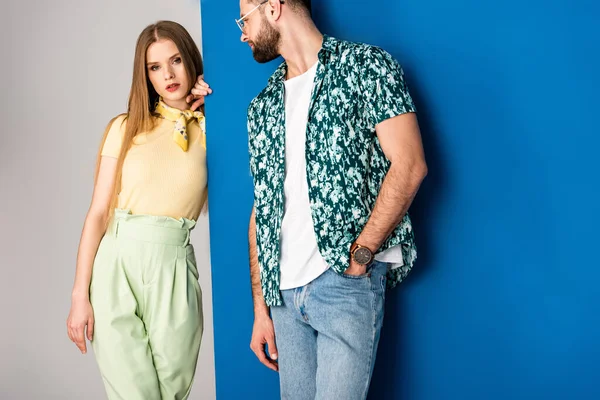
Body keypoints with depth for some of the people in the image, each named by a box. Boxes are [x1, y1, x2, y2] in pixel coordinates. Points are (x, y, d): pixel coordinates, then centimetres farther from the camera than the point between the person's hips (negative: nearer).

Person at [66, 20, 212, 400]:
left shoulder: (210, 131, 9)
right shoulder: (125, 128, 7)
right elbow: (98, 212, 3)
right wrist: (80, 294, -3)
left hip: (175, 268, 1)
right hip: (118, 262, 0)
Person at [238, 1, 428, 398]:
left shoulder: (365, 65, -1)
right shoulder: (263, 106, 16)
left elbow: (409, 166, -10)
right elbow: (263, 210, 14)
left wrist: (360, 255, -15)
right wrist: (260, 309, 10)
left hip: (345, 281, -6)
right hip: (284, 289, 6)